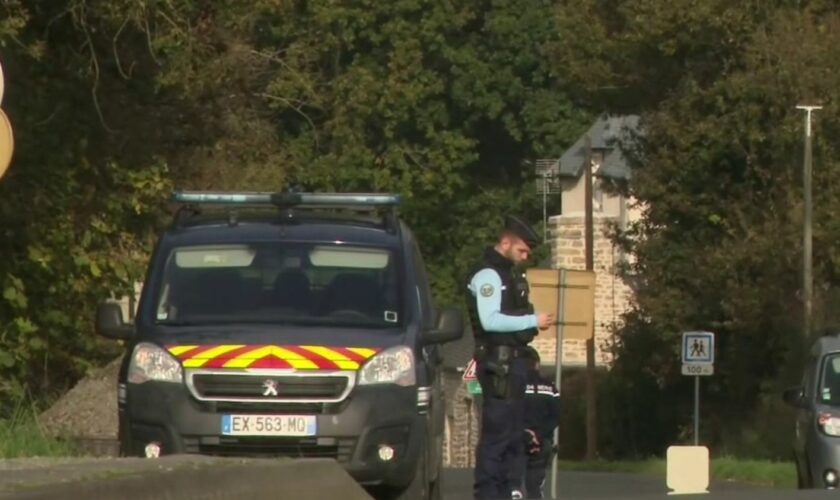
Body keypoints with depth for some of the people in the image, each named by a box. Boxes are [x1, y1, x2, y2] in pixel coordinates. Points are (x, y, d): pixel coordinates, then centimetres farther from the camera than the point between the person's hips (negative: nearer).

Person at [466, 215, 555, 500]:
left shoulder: (510, 274, 18)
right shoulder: (488, 275, -12)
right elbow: (490, 320, -22)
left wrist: (535, 322, 8)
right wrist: (533, 321, -20)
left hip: (514, 359, 10)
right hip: (498, 361, -10)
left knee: (514, 431, 13)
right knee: (496, 431, -11)